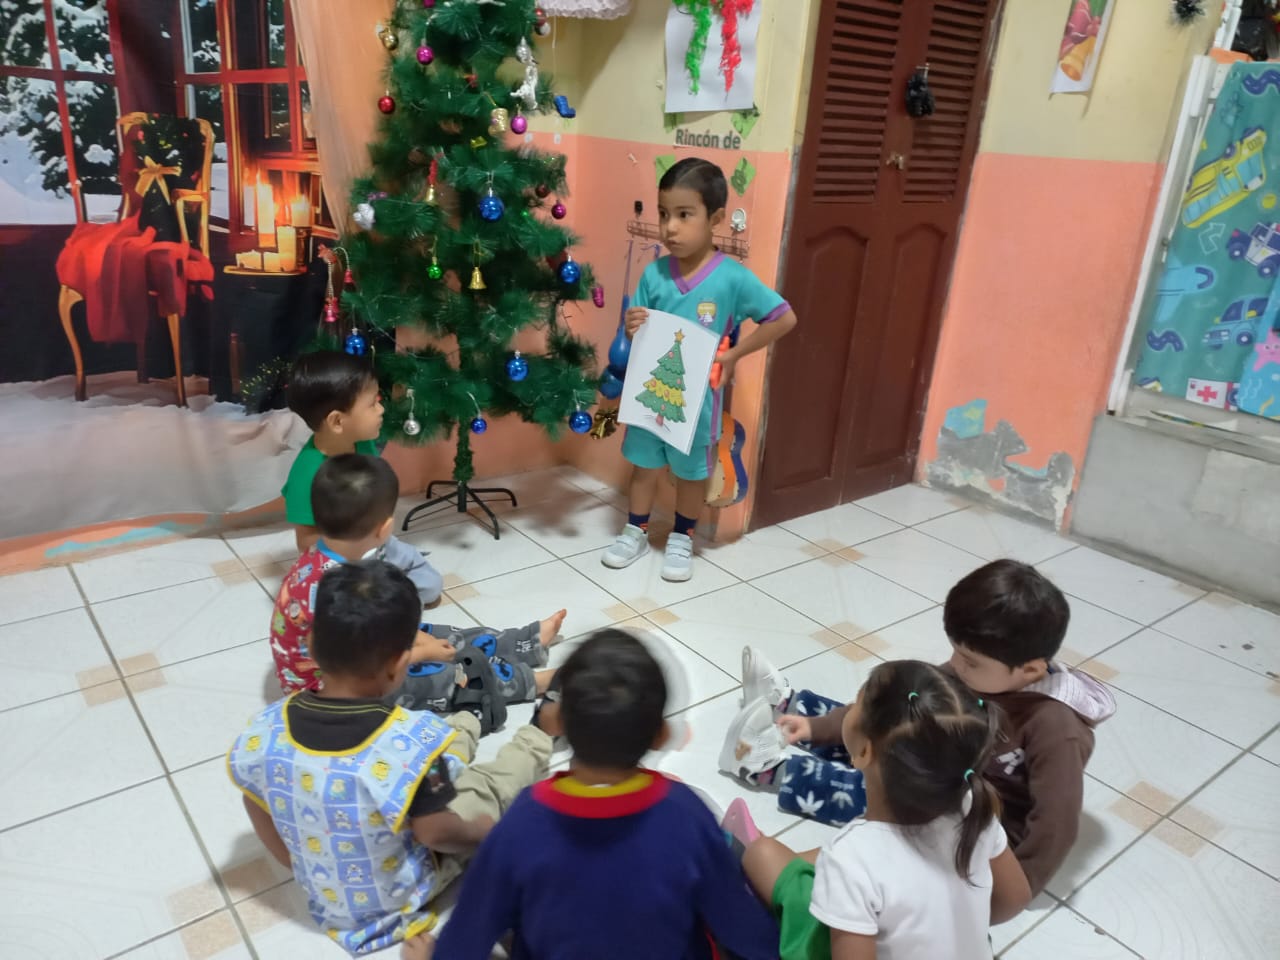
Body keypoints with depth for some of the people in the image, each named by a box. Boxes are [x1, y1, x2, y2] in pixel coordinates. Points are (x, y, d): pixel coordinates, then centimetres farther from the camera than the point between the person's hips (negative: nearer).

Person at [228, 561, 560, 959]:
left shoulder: (264, 731, -23)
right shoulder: (414, 741, -39)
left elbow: (264, 822, -6)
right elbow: (435, 833, -23)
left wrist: (303, 867, 13)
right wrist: (486, 832, -2)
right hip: (403, 900, -4)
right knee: (493, 781, 15)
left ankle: (466, 724, 51)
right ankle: (539, 735, 44)